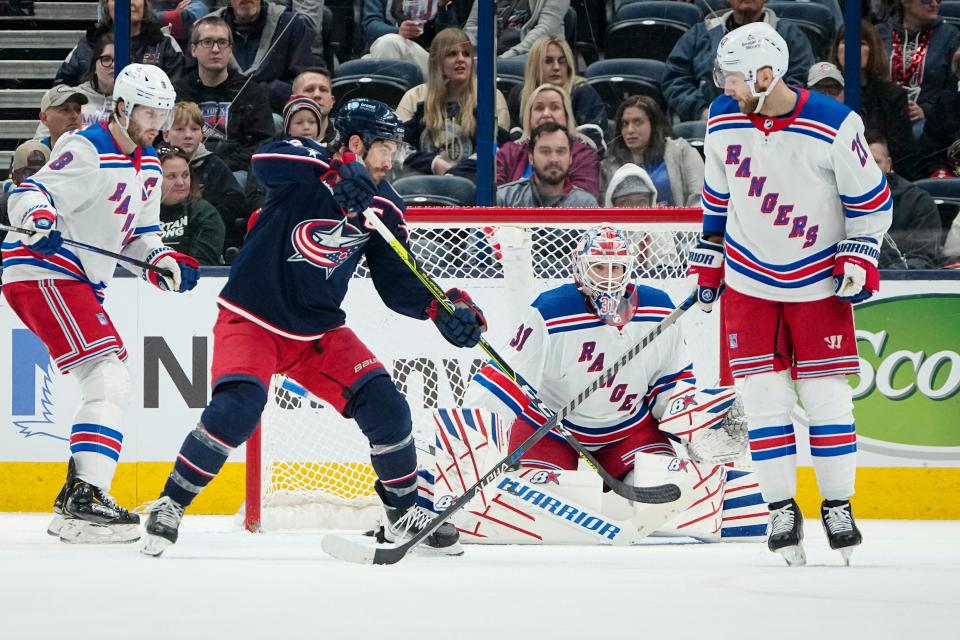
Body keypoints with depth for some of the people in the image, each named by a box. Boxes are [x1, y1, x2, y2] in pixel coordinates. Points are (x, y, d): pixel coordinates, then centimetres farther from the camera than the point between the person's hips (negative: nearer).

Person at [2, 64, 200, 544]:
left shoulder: (148, 166, 14)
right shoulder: (87, 151, -14)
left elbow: (139, 232, 21)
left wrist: (161, 260, 1)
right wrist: (39, 218, -44)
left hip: (82, 283, 11)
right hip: (42, 270, -11)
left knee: (107, 386, 16)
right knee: (107, 378, -21)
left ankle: (75, 500, 22)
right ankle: (85, 496, -28)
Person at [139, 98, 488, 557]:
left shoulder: (384, 206, 0)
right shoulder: (308, 166, -16)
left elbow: (397, 282, 4)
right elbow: (266, 159, -39)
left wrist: (443, 308, -13)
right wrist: (335, 170, -50)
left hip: (319, 330, 6)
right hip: (253, 318, -6)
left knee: (384, 406, -5)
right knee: (235, 409, -26)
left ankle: (403, 512, 16)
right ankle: (170, 506, -10)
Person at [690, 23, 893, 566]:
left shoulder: (834, 127, -18)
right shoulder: (724, 121, -6)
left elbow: (871, 198, -5)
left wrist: (859, 258, -11)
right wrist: (709, 259, 12)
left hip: (819, 283, -3)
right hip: (749, 281, 3)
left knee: (825, 395, -2)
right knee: (764, 398, -1)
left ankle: (839, 507, 12)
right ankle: (783, 511, 6)